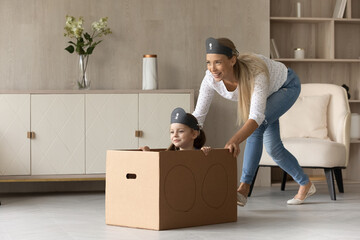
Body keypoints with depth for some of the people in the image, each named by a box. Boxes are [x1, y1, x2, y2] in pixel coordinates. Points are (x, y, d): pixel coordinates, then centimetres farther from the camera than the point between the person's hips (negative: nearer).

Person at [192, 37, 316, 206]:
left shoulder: (255, 73, -46)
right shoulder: (211, 79, -31)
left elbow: (256, 116, -56)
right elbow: (198, 116, -25)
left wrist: (234, 141, -71)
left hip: (286, 86, -6)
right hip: (267, 94, 6)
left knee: (257, 126, -30)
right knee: (273, 148, 4)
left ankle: (244, 189, -26)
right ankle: (305, 185, 28)